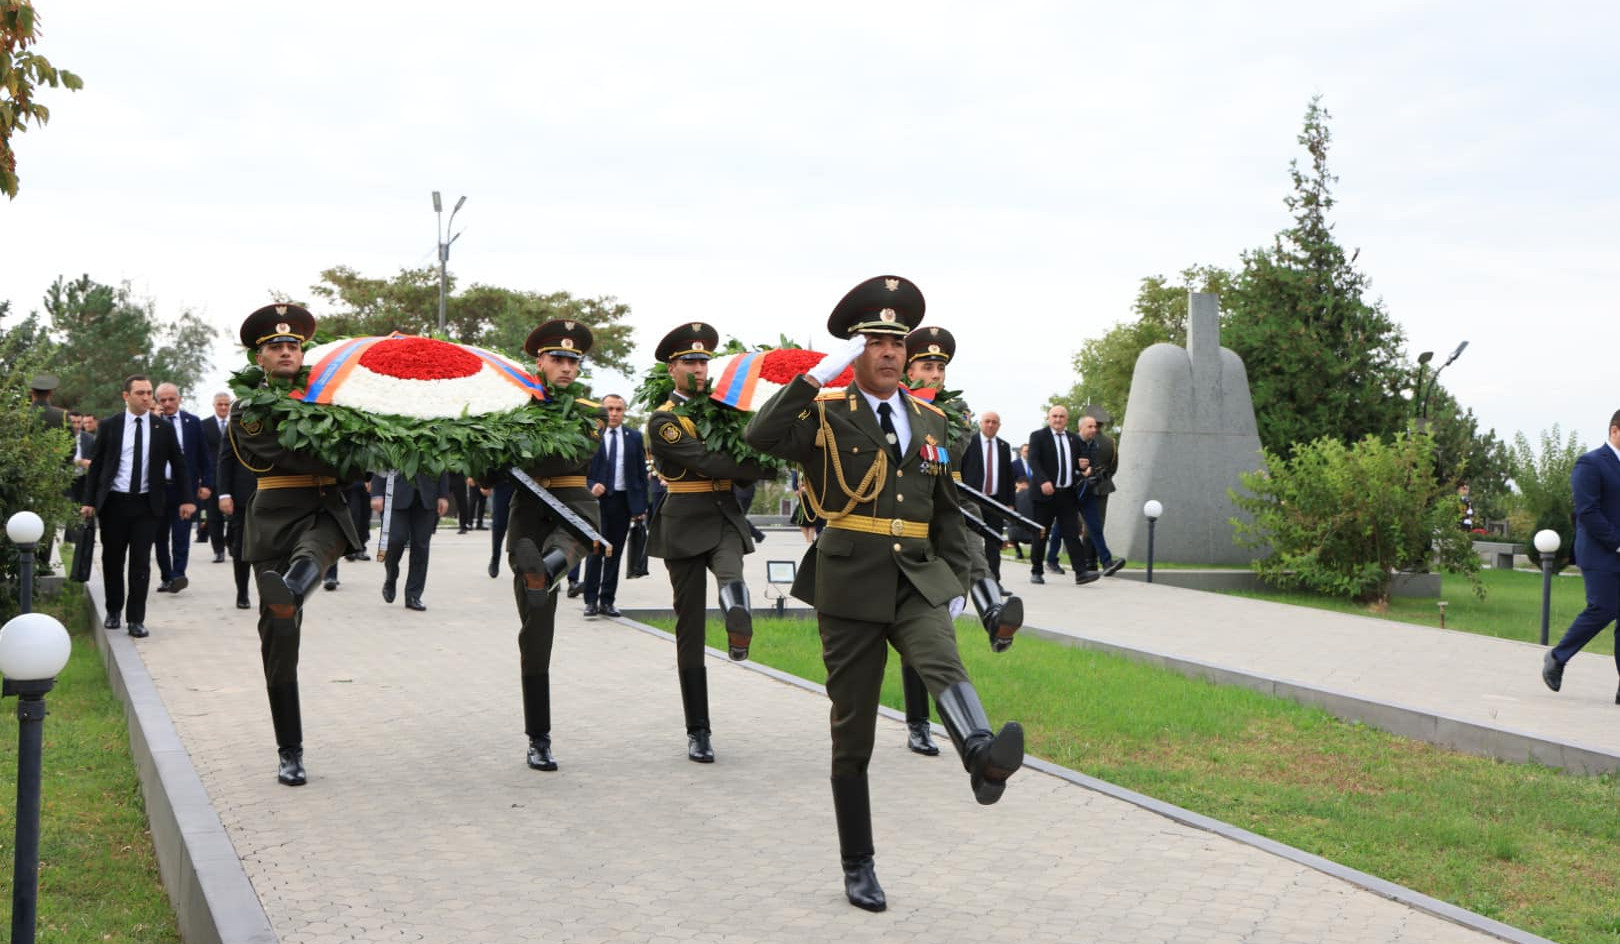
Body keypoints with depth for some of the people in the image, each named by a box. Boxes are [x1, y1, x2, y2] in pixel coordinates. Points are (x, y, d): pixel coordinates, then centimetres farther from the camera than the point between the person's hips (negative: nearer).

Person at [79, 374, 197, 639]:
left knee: (141, 562, -3)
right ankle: (113, 611, 27)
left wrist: (187, 498, 0)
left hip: (147, 504, 0)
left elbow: (180, 465, 8)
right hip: (114, 502, 1)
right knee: (112, 560, 10)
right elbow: (95, 465, 4)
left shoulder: (163, 429, 3)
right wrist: (89, 500, -1)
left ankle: (136, 619, 3)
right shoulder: (109, 426, 2)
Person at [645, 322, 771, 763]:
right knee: (690, 627, 2)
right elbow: (706, 461, -18)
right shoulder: (663, 420, -6)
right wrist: (764, 466, -20)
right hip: (686, 524, -4)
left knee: (731, 578, -33)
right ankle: (698, 731, 9)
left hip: (726, 518, 4)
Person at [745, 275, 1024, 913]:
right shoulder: (827, 415, -2)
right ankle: (857, 867, 16)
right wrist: (818, 375, -25)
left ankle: (984, 760, -57)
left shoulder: (930, 421, 13)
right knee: (853, 734, 5)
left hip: (918, 580, 3)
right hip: (850, 585, -2)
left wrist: (956, 581, 13)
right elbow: (760, 436, -22)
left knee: (942, 662, -31)